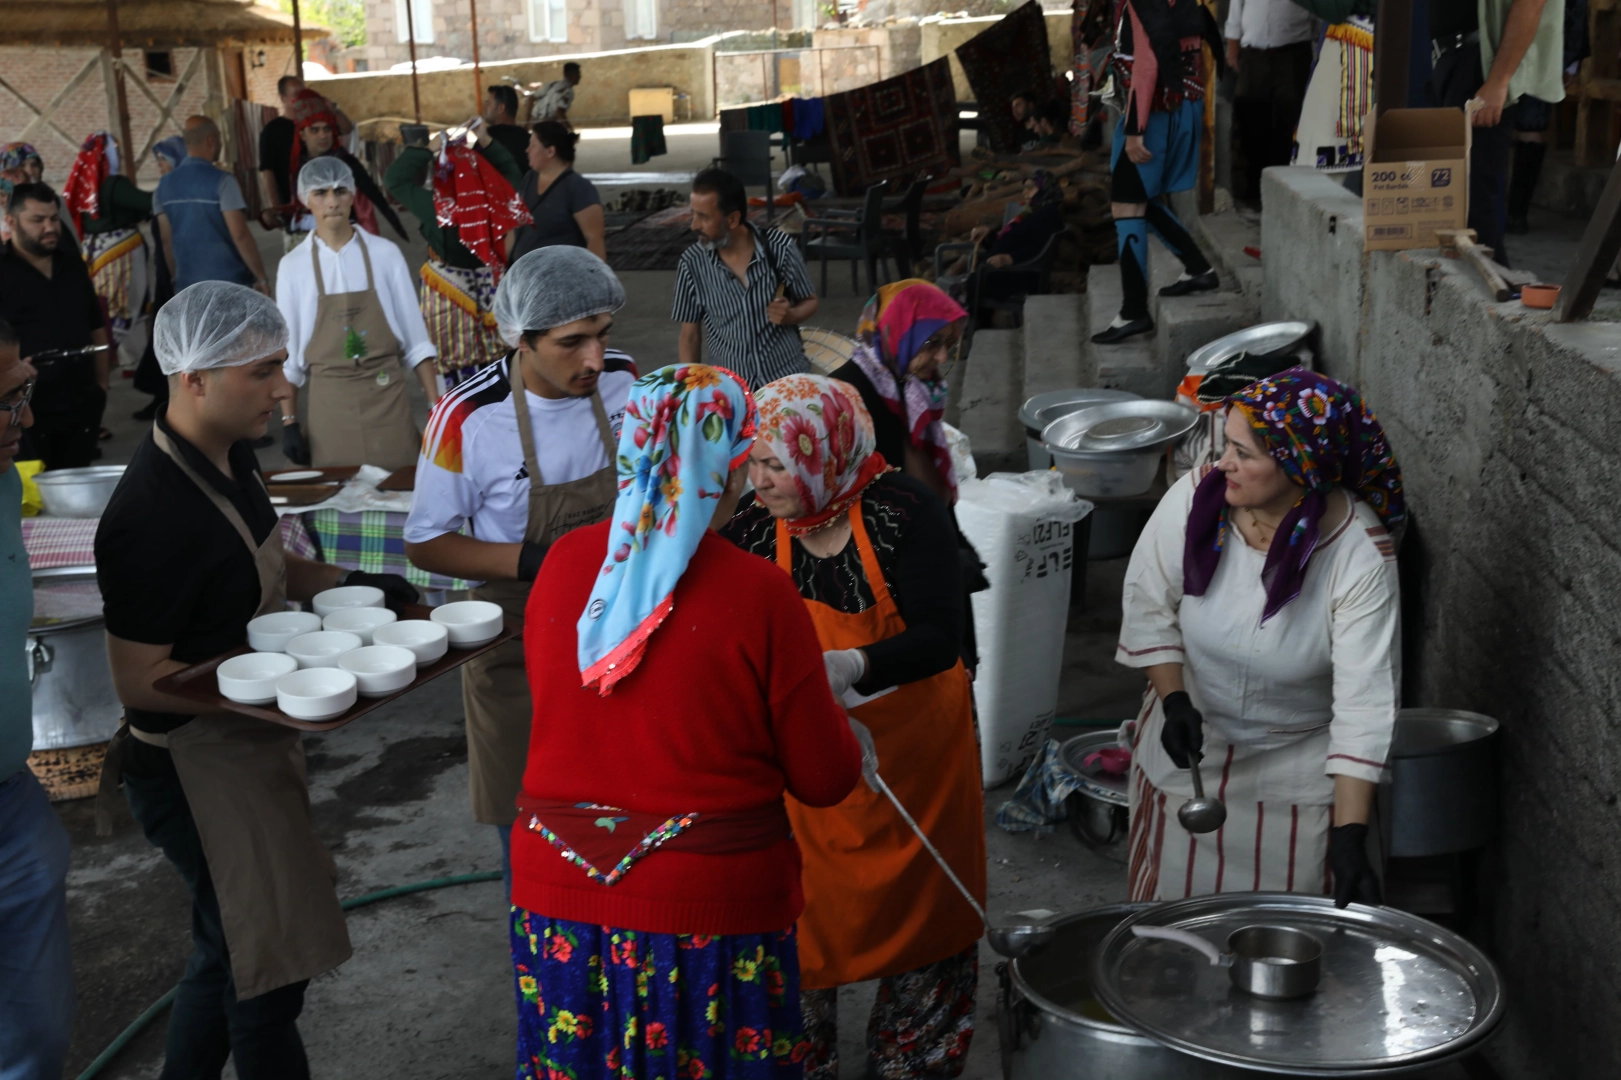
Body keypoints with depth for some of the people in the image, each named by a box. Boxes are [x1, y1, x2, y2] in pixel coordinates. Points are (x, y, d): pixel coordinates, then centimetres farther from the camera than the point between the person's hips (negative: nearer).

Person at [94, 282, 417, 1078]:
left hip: (247, 743, 10)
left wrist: (342, 584, 1)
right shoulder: (154, 515, -28)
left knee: (231, 950, 23)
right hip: (198, 765, -9)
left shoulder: (229, 456, 2)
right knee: (267, 968, 3)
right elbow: (139, 682, -23)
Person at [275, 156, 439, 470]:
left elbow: (415, 340, 2)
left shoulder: (384, 254, -1)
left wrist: (436, 407, -1)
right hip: (330, 403, 0)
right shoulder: (294, 266, 1)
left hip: (386, 397, 0)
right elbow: (287, 351, 6)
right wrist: (289, 422, 3)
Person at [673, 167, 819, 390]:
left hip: (788, 376, -1)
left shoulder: (780, 247, -6)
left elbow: (810, 302, 7)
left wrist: (790, 315, -13)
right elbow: (690, 334, 6)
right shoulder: (692, 264, -4)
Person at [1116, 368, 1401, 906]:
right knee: (1173, 914, 18)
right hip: (1190, 745, 2)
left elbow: (1365, 701, -26)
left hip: (1300, 773, -2)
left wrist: (1350, 836, -30)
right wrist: (1174, 701, -16)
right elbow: (1149, 606, -5)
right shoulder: (1195, 498, -20)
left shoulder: (1361, 556, -27)